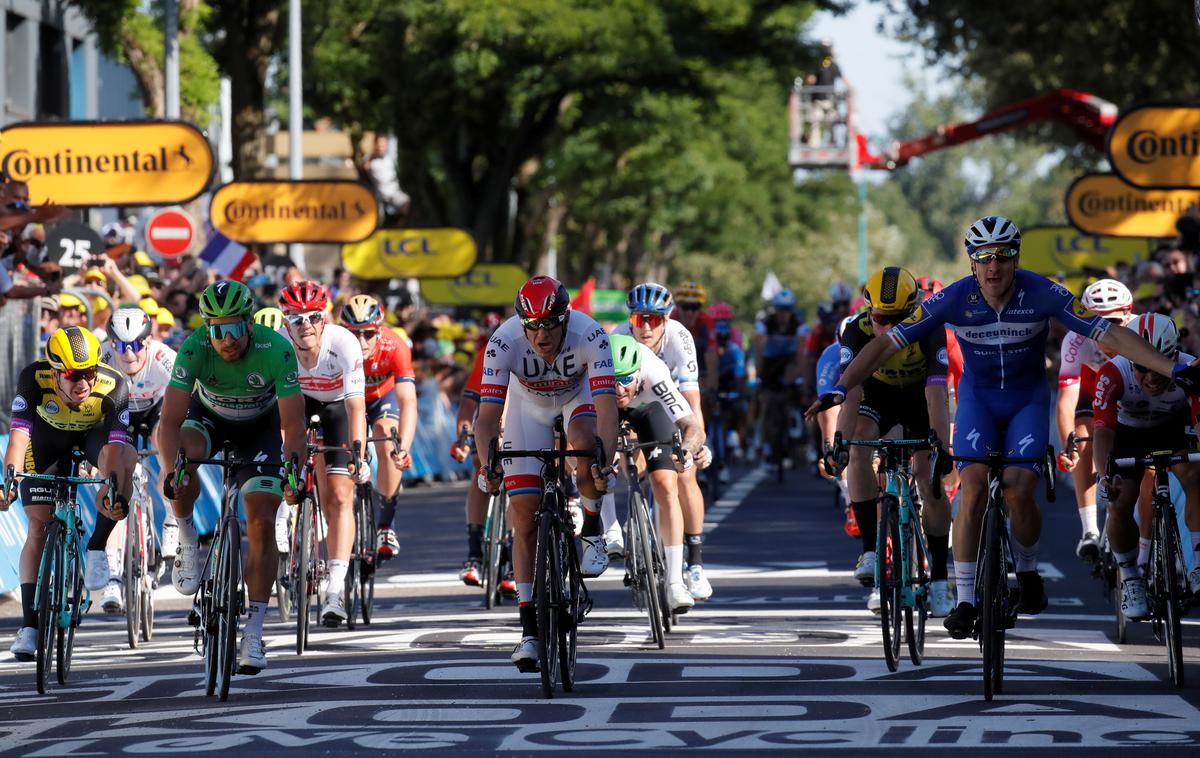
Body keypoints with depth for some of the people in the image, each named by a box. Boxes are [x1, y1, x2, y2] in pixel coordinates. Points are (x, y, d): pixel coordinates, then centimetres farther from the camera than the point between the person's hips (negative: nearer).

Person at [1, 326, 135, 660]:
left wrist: (113, 488, -55)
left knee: (124, 461, -33)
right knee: (39, 526, -7)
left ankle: (96, 548, -15)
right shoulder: (34, 379, -35)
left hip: (94, 433, 0)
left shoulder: (114, 386, -35)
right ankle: (29, 622, 0)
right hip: (47, 436, 0)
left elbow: (115, 445, -40)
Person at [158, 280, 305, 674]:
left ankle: (253, 631, -5)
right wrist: (172, 467, -52)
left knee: (262, 524, -13)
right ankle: (187, 538, -7)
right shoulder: (193, 349, -32)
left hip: (260, 426, 0)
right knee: (180, 463, -35)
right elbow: (171, 419, -36)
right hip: (209, 416, 0)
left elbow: (293, 424, -34)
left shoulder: (276, 349, -34)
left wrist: (294, 469, -51)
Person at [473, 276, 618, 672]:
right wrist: (486, 465, -53)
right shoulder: (504, 341, -34)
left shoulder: (589, 335, -37)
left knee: (585, 442, -37)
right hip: (529, 406, 1)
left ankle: (592, 533, -9)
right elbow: (487, 415, -36)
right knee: (524, 516, -9)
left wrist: (604, 462, -58)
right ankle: (529, 629, -5)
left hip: (578, 397, -1)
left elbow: (607, 408, -44)